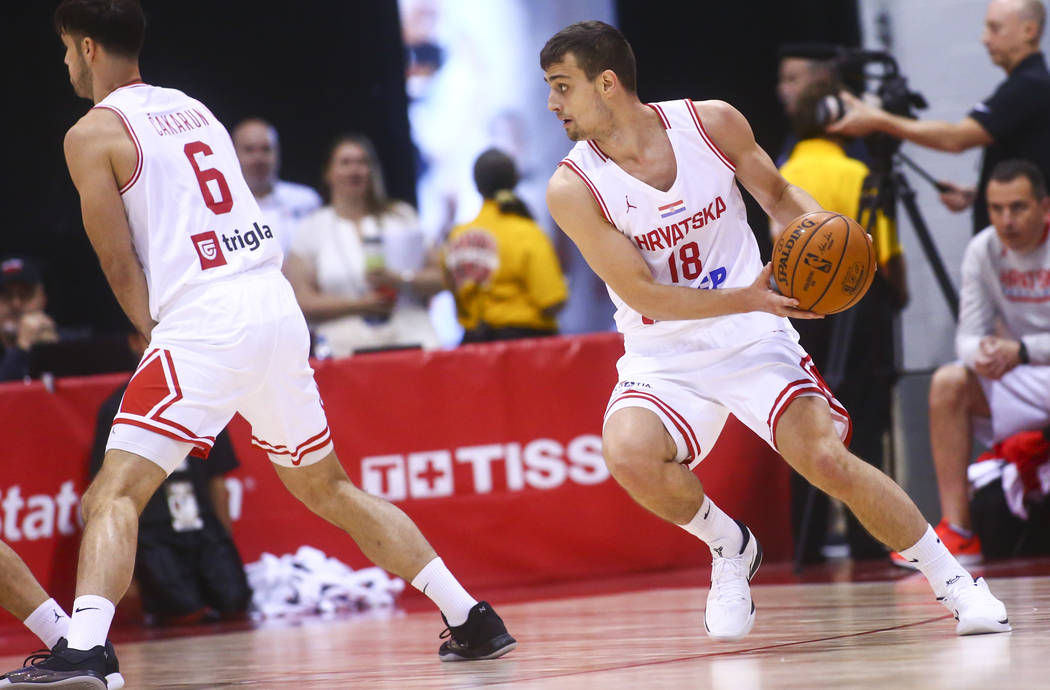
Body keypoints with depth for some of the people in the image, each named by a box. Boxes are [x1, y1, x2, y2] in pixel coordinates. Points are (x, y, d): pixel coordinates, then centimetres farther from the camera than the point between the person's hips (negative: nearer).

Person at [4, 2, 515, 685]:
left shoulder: (93, 134, 1)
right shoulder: (193, 109, 22)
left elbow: (122, 267, -1)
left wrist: (154, 330, 10)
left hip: (204, 321, -7)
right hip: (278, 303, 7)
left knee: (115, 493, -9)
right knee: (327, 486, 20)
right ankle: (473, 619, 19)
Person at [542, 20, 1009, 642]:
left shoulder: (711, 123, -7)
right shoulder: (574, 188, -13)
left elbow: (777, 195, 10)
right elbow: (642, 294, -14)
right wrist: (747, 299, -25)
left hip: (752, 339, 0)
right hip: (663, 357, 0)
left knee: (826, 458, -17)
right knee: (628, 455, -29)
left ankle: (953, 580, 2)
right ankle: (729, 548, 0)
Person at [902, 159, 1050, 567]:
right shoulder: (983, 251, 0)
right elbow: (969, 334, -1)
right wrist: (981, 352, -26)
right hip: (1017, 380, 5)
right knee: (948, 382, -18)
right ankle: (957, 532, -21)